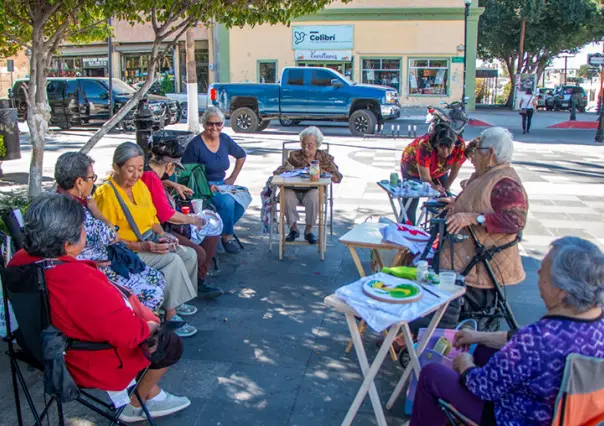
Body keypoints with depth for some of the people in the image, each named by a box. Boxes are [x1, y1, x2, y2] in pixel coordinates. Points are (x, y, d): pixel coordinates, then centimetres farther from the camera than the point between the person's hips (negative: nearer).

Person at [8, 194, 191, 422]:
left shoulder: (20, 261, -14)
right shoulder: (81, 283, -40)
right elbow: (129, 333, -32)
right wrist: (150, 326, -12)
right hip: (97, 363, -8)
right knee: (170, 344, 12)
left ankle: (150, 393, 34)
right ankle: (138, 403, 31)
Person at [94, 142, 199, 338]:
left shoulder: (140, 185, 6)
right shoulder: (106, 194, -18)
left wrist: (162, 235, -4)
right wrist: (142, 246, -26)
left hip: (151, 242, 8)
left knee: (190, 254, -5)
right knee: (173, 260, -24)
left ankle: (176, 301, 11)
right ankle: (170, 314, -14)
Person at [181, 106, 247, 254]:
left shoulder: (225, 139, 4)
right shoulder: (195, 145, -13)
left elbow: (241, 156, 21)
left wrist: (233, 178, 12)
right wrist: (206, 186, -21)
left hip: (221, 184, 6)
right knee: (227, 201, -32)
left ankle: (222, 229, -4)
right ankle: (226, 237, -7)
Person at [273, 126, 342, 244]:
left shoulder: (325, 158, 7)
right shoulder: (295, 155, 8)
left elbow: (337, 178, 0)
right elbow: (278, 172, 4)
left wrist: (319, 171, -12)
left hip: (313, 190, -1)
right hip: (294, 189, 1)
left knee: (313, 197, -36)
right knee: (286, 195, -33)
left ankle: (309, 230, -17)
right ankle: (293, 228, -13)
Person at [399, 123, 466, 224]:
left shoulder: (460, 145, -31)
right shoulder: (425, 146, -42)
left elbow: (454, 172, -14)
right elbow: (425, 177, -36)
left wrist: (445, 190, -9)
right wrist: (434, 187, -53)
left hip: (439, 170, 4)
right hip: (413, 167, -4)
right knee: (411, 202, -13)